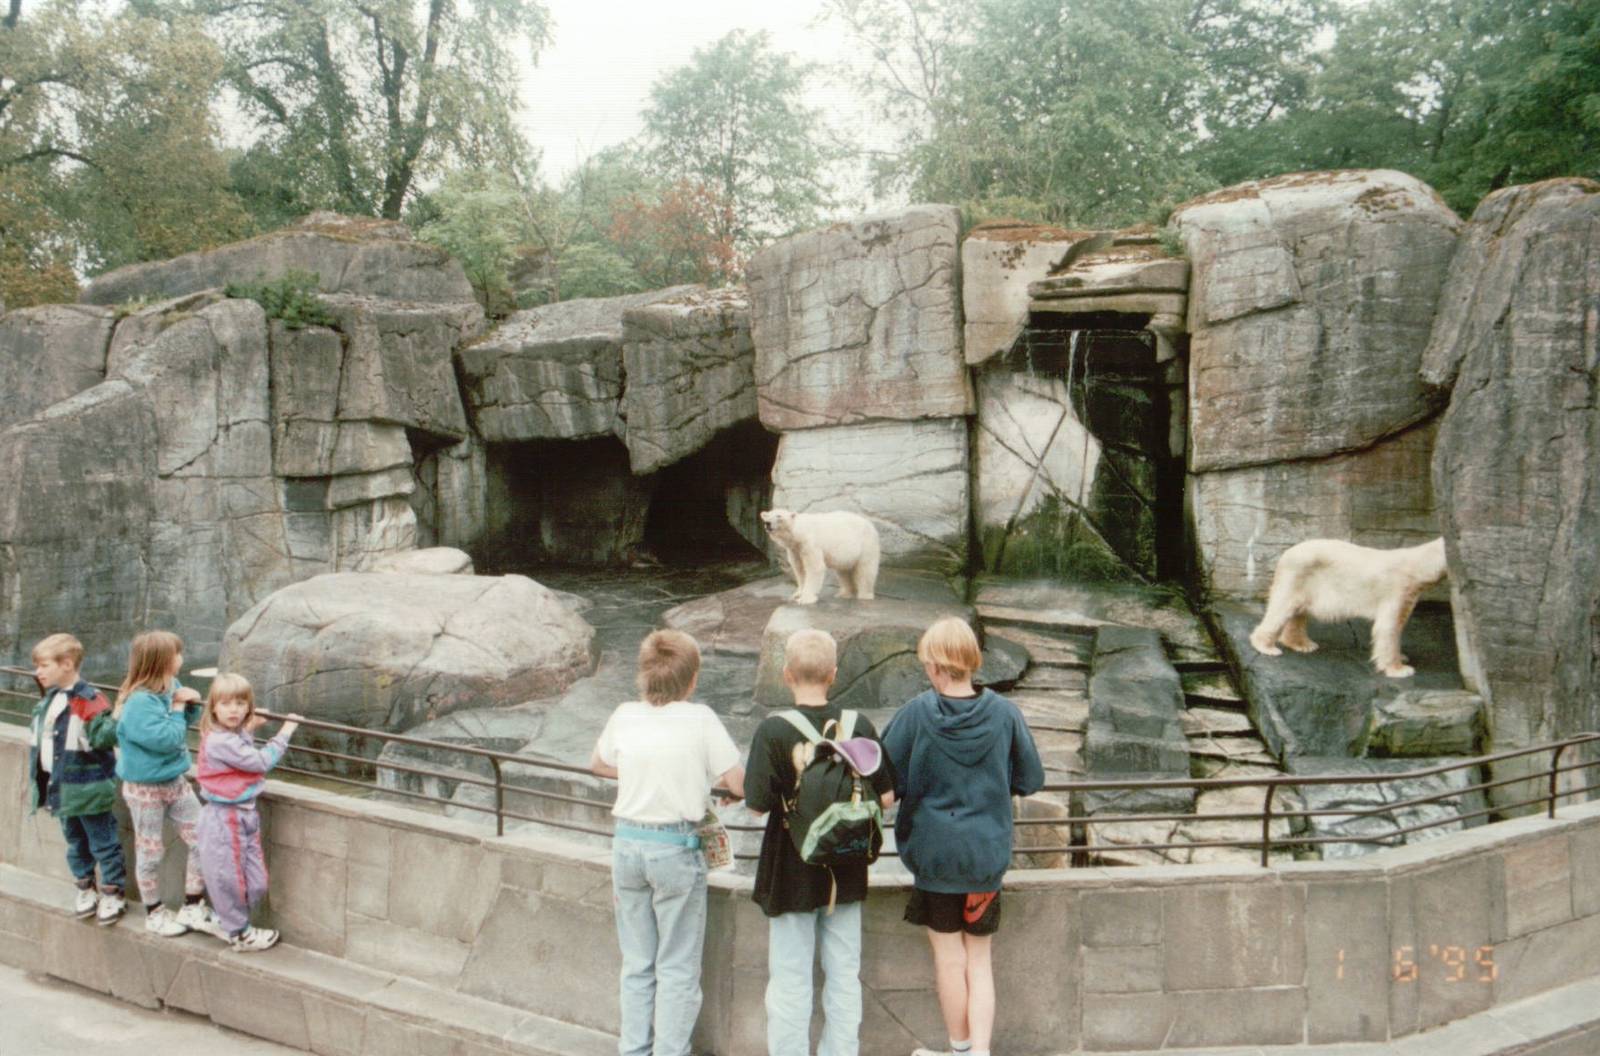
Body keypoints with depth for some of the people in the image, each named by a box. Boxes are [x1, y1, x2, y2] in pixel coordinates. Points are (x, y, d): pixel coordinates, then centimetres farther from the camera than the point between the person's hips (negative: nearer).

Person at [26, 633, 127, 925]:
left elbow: (103, 738, -26)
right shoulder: (48, 701, 7)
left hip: (86, 790, -8)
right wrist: (38, 783, 16)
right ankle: (85, 889, 35)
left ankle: (112, 894, 15)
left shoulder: (89, 701, -19)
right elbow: (40, 741, 16)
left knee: (103, 844, 4)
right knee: (75, 843, 20)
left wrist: (117, 718, -43)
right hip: (60, 788, 8)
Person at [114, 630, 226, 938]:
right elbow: (167, 739, -29)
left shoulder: (170, 687, -2)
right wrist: (177, 708, -16)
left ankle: (193, 908, 17)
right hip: (145, 788, -7)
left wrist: (191, 704, -8)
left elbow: (188, 721, 12)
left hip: (174, 781, 7)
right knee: (150, 852, 9)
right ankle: (154, 913, 28)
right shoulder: (140, 703, -25)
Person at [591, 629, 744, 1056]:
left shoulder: (625, 716, 2)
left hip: (628, 843, 4)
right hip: (677, 848, -4)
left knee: (637, 964, 17)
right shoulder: (699, 719, -10)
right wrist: (714, 779, 11)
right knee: (677, 968, 7)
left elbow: (597, 764, 20)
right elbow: (739, 784, -10)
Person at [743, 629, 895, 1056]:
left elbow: (757, 804, -17)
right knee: (844, 976, 16)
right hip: (846, 871, 4)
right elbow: (886, 796, -2)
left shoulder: (774, 730, -17)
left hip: (792, 872, -3)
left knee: (789, 980, 8)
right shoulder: (857, 725, -6)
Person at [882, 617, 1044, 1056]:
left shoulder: (917, 713, -15)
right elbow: (1032, 780, 1)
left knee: (949, 955, 13)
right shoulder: (1004, 712, -9)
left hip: (932, 850, -2)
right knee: (979, 958, 14)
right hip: (988, 853, 2)